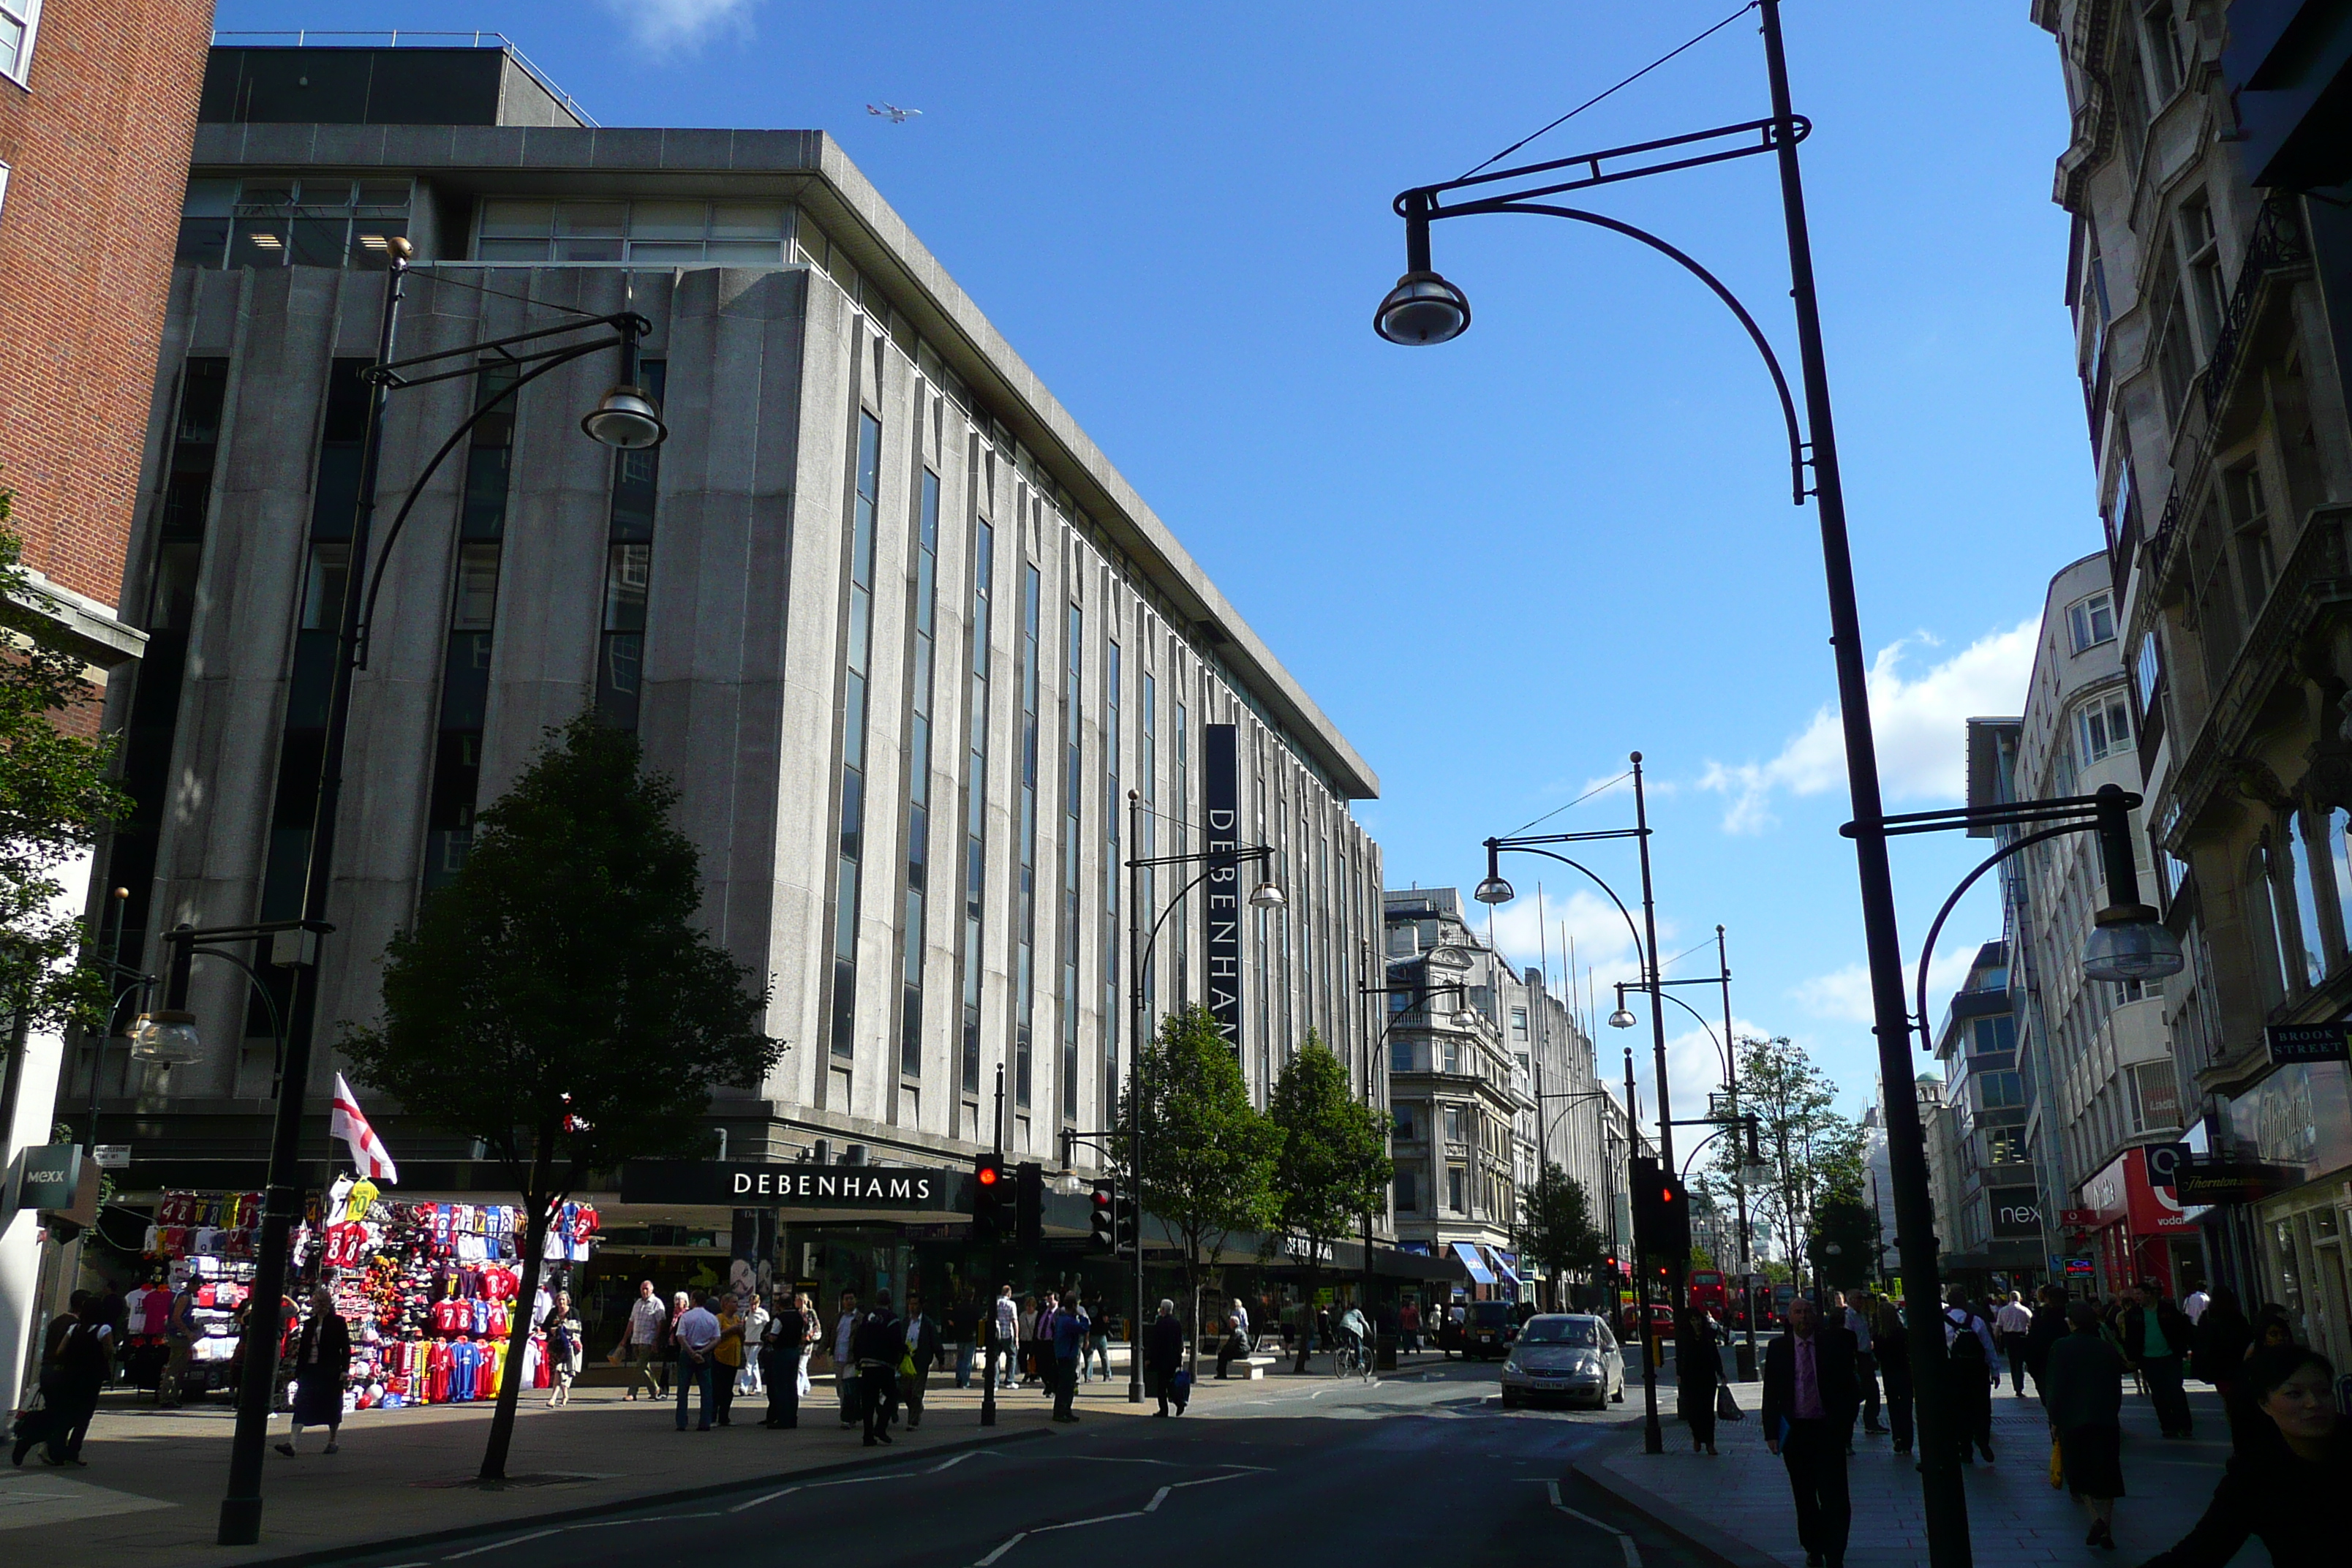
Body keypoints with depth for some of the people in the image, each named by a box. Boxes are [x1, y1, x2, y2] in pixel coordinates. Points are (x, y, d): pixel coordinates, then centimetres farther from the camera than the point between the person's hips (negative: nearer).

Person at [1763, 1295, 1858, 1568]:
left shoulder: (1834, 1345, 0)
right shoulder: (1777, 1348, 3)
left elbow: (1848, 1386, 5)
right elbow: (1770, 1393, 4)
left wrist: (1845, 1419, -4)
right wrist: (1771, 1432, -2)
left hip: (1828, 1430, -2)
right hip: (1794, 1431, 2)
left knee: (1833, 1496, -5)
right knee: (1804, 1498, 11)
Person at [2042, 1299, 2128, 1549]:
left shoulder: (2061, 1348, -6)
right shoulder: (2108, 1349, 4)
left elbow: (2054, 1388, -6)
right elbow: (2117, 1388, 11)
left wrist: (2054, 1421, 1)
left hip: (2073, 1422, -3)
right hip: (2107, 1422, 3)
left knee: (2079, 1474, 6)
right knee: (2107, 1476, 12)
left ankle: (2096, 1518, -17)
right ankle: (2107, 1530, 9)